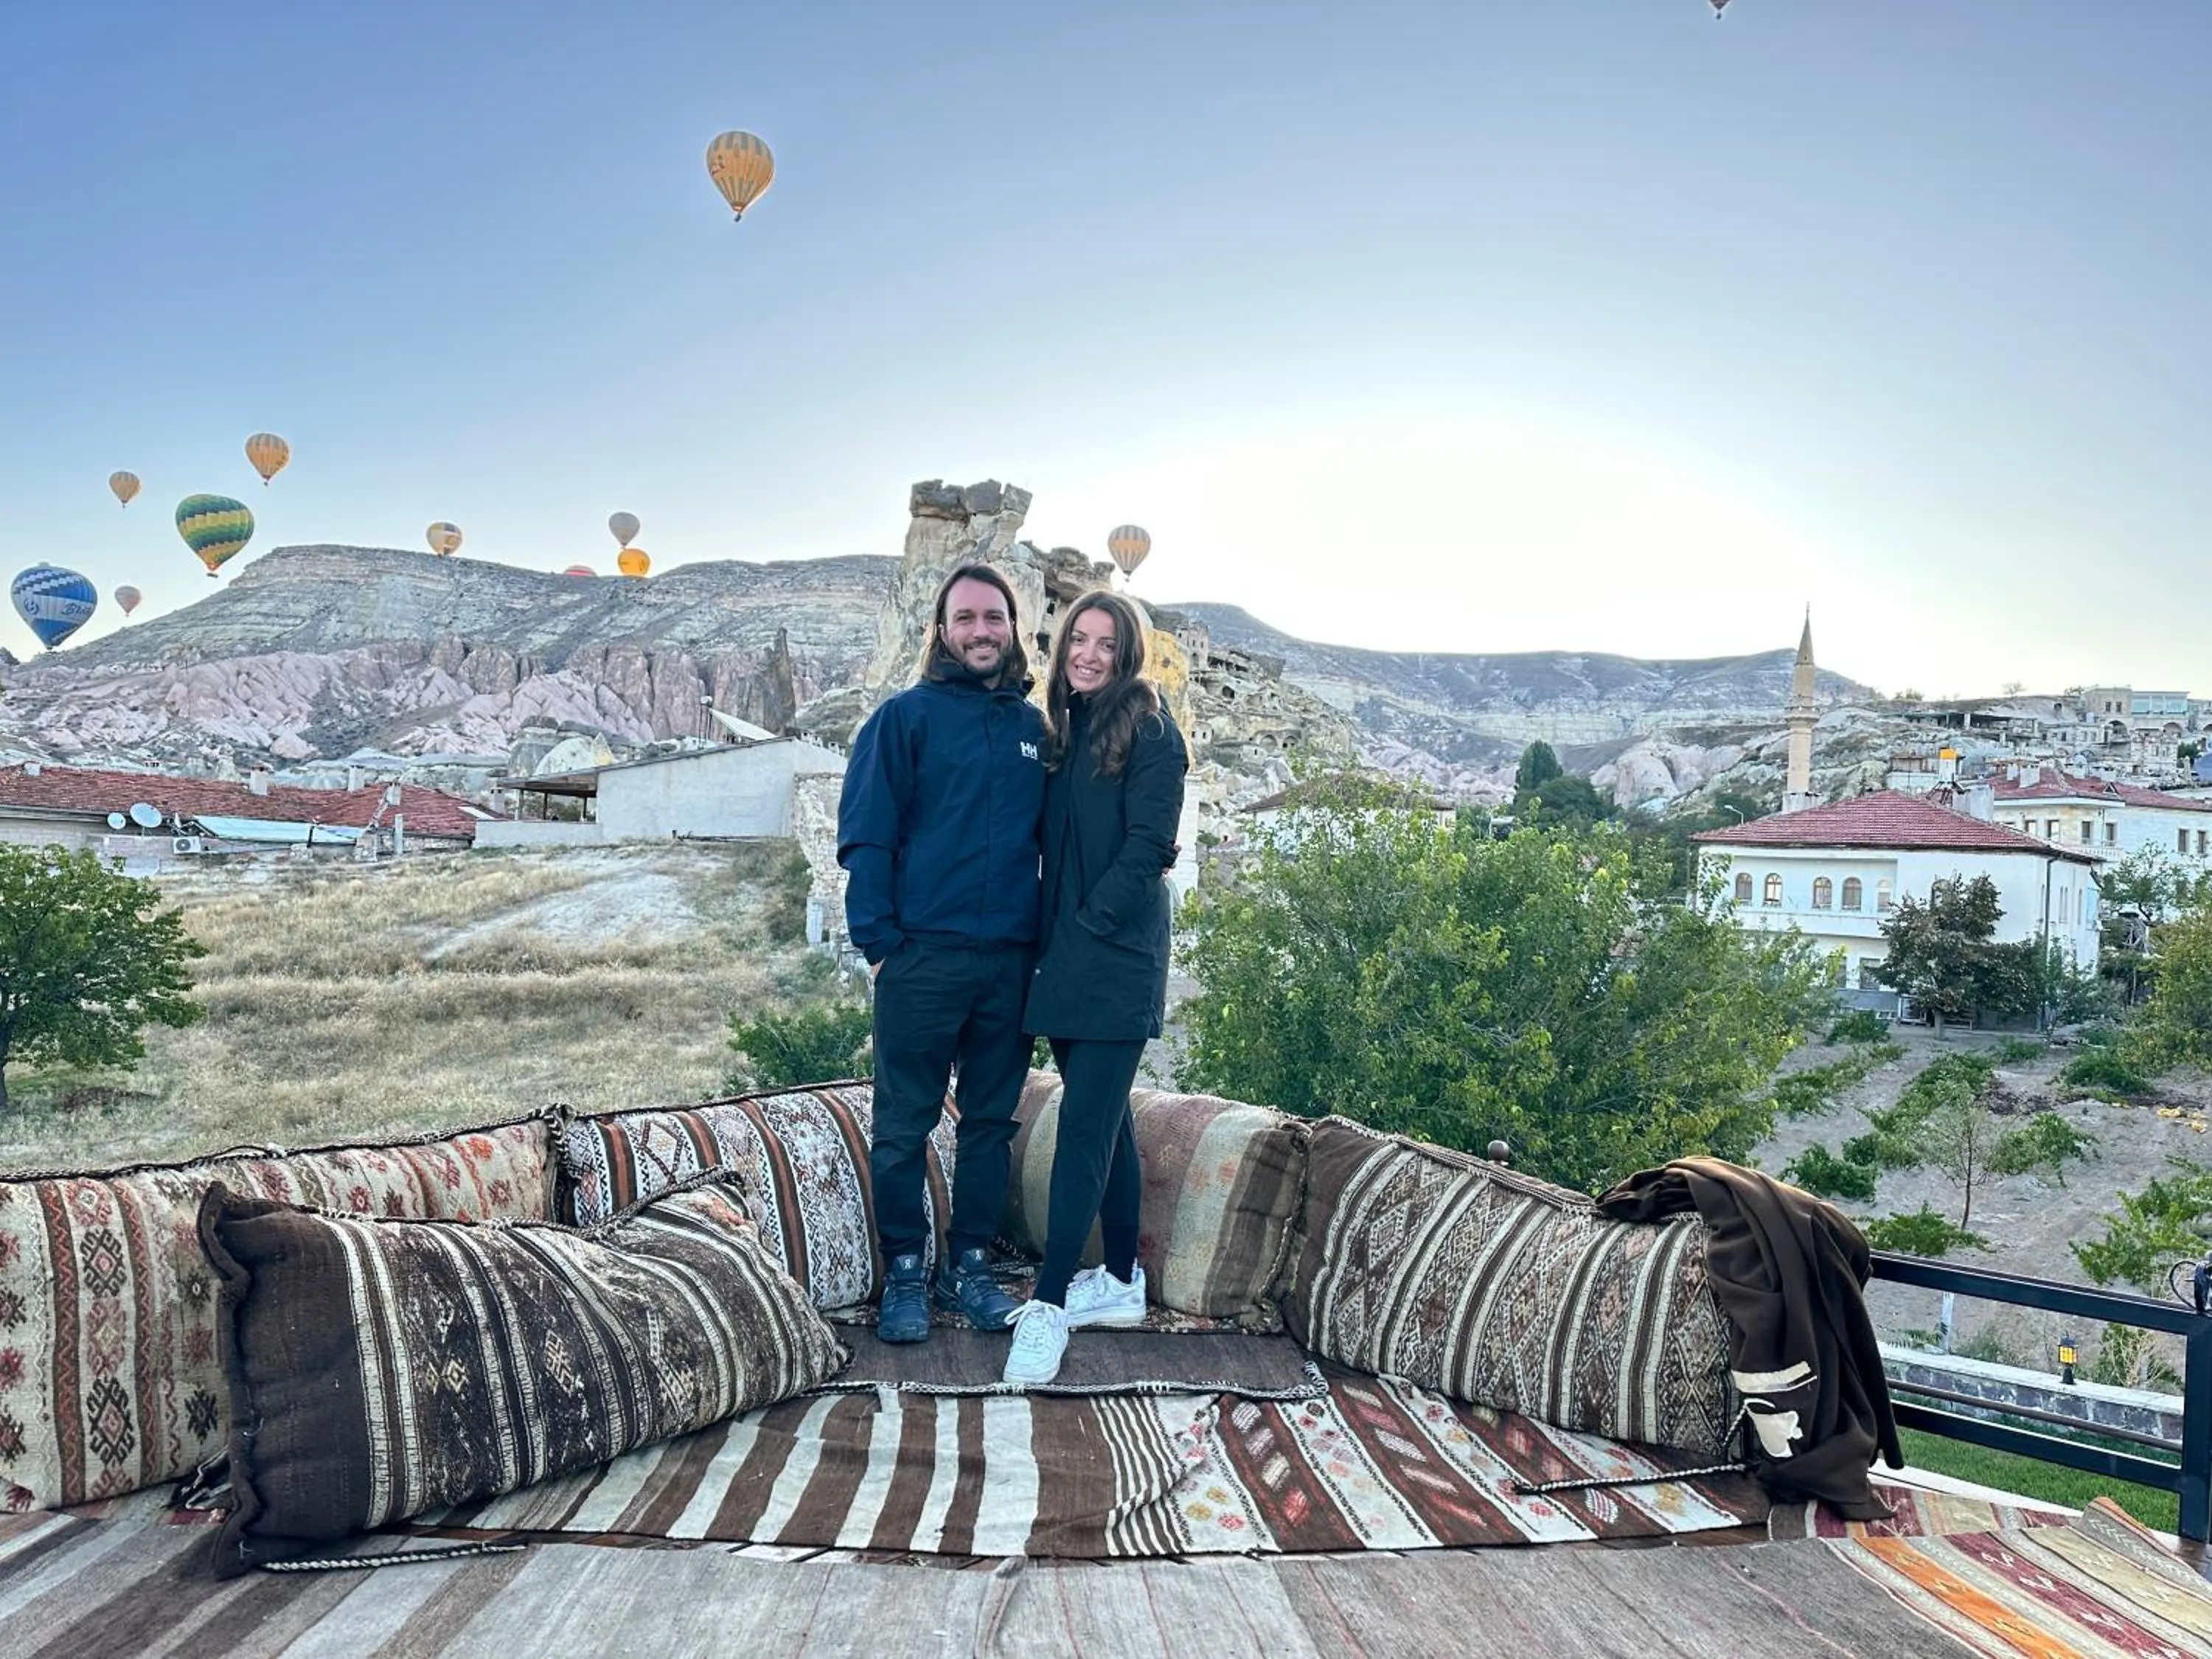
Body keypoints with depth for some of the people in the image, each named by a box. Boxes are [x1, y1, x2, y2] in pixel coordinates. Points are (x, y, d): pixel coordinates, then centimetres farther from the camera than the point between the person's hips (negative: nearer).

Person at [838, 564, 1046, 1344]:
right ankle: (904, 1274, 17)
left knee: (991, 1121, 12)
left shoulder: (1035, 728, 11)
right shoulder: (906, 717, -1)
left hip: (1011, 959, 4)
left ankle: (970, 1268, 25)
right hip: (923, 956, -4)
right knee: (905, 1125, 3)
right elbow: (866, 836, -4)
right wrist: (878, 940, -11)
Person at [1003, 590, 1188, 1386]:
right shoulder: (1064, 733, 15)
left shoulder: (1150, 732, -5)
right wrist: (1047, 934, 6)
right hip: (1064, 955, 7)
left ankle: (1048, 1304, -3)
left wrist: (1090, 922, -14)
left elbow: (1149, 843, -13)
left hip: (1116, 957, -7)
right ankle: (1121, 1282, 24)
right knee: (1105, 1118, 13)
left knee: (1085, 1125, -7)